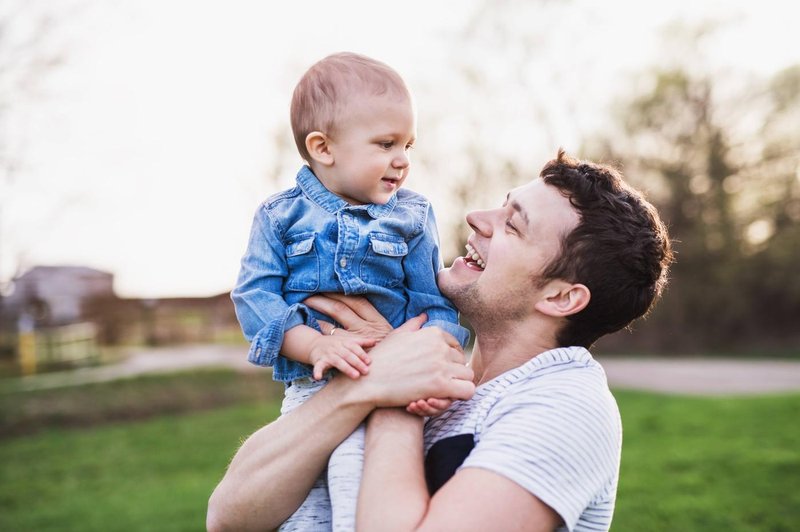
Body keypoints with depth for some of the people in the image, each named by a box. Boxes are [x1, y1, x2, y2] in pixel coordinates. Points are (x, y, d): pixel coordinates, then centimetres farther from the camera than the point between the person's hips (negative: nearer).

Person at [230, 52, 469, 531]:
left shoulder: (413, 217, 5)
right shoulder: (280, 217, 3)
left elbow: (437, 303, 2)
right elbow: (256, 295, -5)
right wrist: (315, 345, -20)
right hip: (307, 386, 2)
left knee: (353, 467, -27)